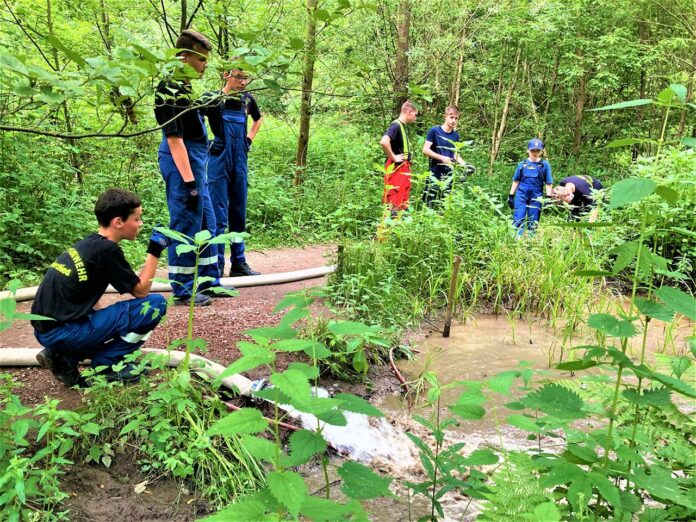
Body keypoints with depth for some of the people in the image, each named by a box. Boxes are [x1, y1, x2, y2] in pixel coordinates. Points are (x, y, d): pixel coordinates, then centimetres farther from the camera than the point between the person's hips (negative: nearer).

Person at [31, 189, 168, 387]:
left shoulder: (89, 243, 12)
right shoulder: (107, 250, -13)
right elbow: (141, 291, -5)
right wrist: (154, 252, -1)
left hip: (46, 329, 9)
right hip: (62, 332, -9)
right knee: (155, 304, -10)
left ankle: (66, 357, 13)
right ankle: (105, 365, 0)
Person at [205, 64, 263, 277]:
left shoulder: (247, 100, 8)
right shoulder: (212, 98, -6)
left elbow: (258, 119, 27)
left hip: (240, 162, 5)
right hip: (219, 162, -5)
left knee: (239, 214, 11)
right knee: (218, 215, -5)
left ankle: (238, 263, 20)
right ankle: (216, 265, 2)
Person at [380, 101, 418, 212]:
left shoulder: (402, 126, 15)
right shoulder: (396, 125, -13)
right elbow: (384, 142, -31)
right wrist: (393, 157, -20)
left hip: (404, 168, 10)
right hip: (396, 169, -10)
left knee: (403, 202, 12)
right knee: (393, 201, -7)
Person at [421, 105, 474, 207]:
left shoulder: (456, 135, 9)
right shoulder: (434, 131, -6)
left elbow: (455, 154, 15)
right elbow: (425, 150, -10)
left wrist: (465, 165, -2)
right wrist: (442, 158, -18)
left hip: (449, 173, 5)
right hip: (435, 172, -5)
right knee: (429, 203, -7)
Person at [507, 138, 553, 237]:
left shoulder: (544, 165, 3)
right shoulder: (522, 164, 7)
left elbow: (548, 183, 3)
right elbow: (516, 181, 12)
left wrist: (548, 198, -3)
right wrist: (511, 196, 9)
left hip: (536, 197, 0)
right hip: (521, 195, 1)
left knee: (533, 223, 5)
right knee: (518, 220, -8)